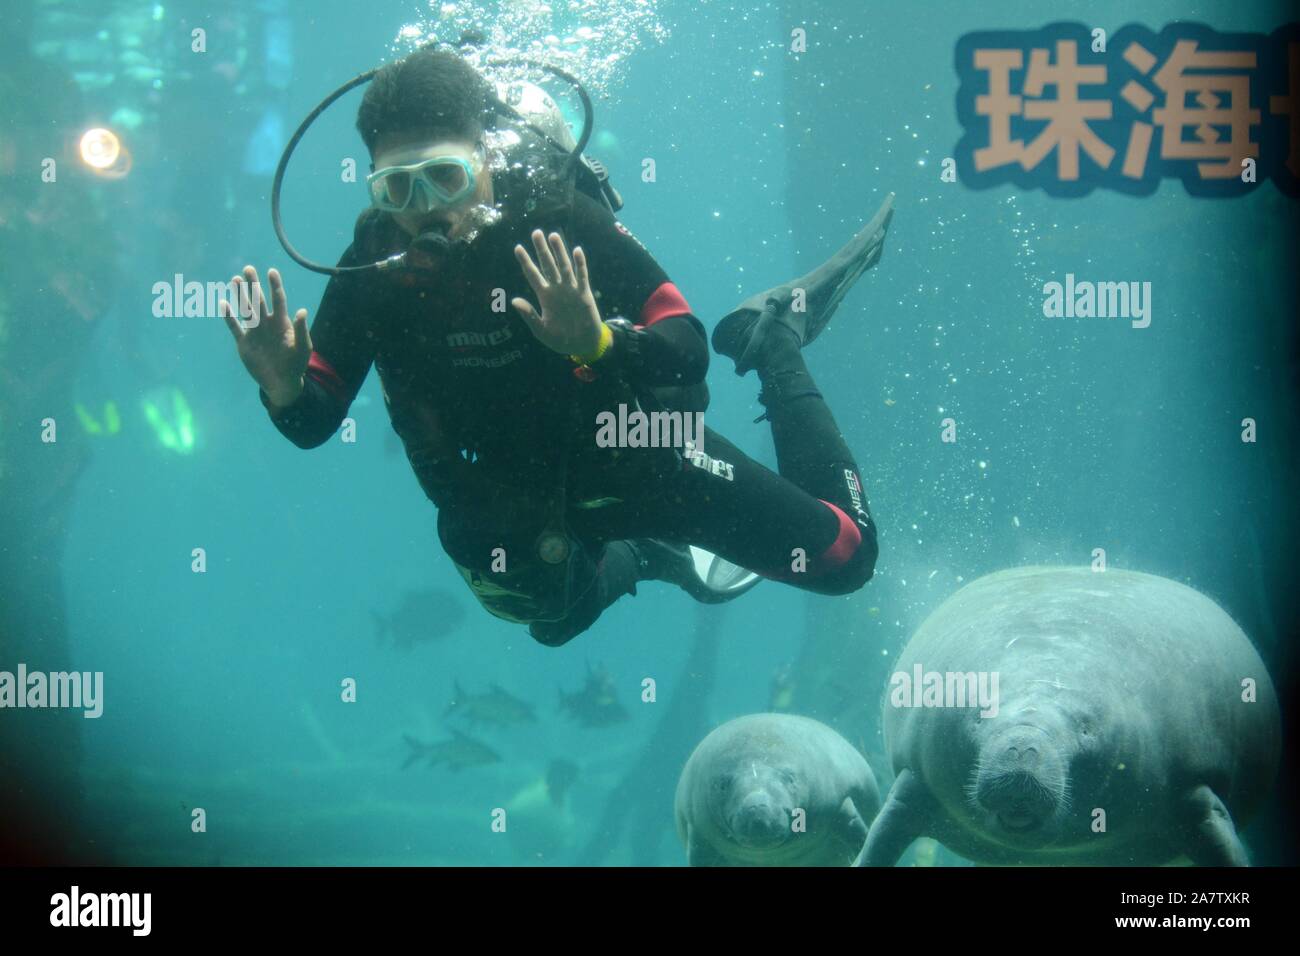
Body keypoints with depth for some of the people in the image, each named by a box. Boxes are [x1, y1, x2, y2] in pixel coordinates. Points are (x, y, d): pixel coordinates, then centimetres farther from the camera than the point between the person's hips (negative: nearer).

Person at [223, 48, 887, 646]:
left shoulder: (558, 218, -29)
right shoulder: (373, 265, -22)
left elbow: (686, 354, -28)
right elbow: (313, 423, -15)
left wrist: (596, 342, -49)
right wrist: (283, 387, -39)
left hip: (631, 454, -3)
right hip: (511, 508, 3)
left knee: (844, 556, 5)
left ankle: (774, 340, 20)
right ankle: (644, 556, 55)